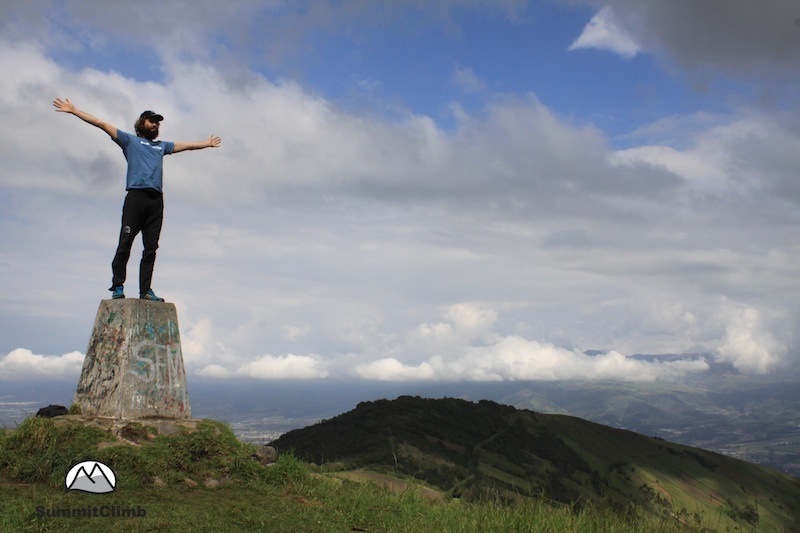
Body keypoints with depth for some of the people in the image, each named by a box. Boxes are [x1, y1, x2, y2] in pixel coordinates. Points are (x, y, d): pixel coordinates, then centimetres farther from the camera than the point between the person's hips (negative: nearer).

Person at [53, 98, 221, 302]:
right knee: (125, 244, -8)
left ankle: (146, 290, -1)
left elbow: (186, 145, 42)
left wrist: (207, 144, 52)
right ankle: (117, 287, -4)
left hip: (156, 200, 4)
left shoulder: (162, 146, 29)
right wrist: (73, 110, 10)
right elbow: (101, 124, 13)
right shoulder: (129, 140, 17)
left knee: (151, 248, -1)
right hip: (136, 196, -4)